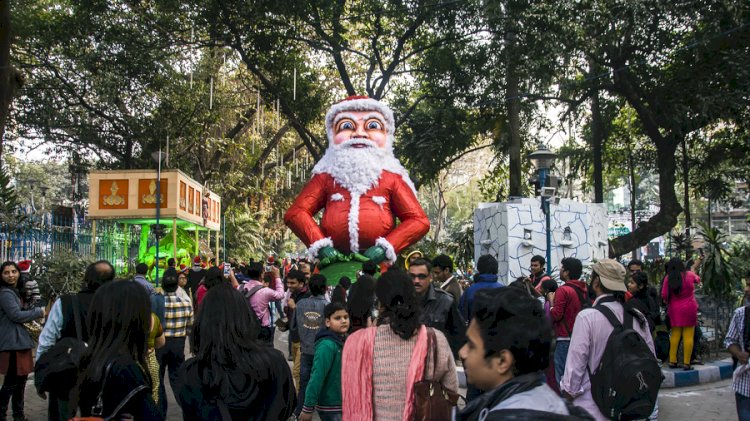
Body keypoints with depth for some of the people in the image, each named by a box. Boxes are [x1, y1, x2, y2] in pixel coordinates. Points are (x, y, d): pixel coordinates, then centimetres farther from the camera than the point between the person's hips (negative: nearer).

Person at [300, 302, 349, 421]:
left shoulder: (345, 340, 4)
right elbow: (317, 377, -23)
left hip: (344, 404, 8)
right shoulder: (327, 345, -21)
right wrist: (308, 408, -23)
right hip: (330, 408, -8)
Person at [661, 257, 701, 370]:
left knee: (675, 335, 10)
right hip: (689, 309, -2)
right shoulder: (689, 275, -3)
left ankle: (672, 361, 12)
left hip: (674, 310, 2)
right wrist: (693, 269, 37)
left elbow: (664, 296, -4)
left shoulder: (668, 278, -4)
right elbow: (697, 280, 20)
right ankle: (686, 363, 0)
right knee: (688, 336, 1)